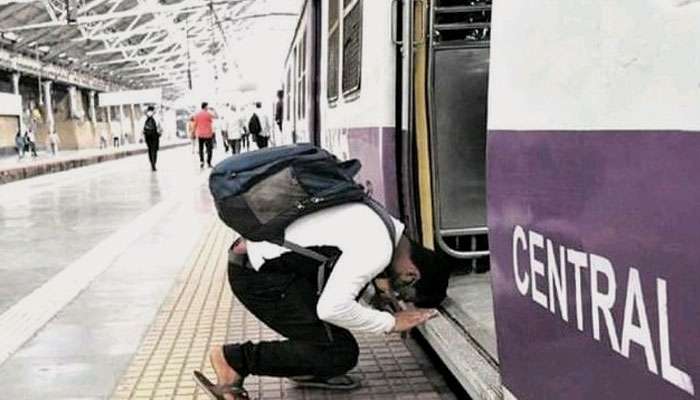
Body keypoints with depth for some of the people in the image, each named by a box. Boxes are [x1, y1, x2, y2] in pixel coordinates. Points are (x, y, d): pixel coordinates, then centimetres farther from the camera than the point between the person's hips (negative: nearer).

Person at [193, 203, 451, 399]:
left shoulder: (389, 225, 10)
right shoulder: (377, 250, -19)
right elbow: (331, 308, -25)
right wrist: (390, 323, -12)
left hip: (260, 252, 10)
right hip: (257, 276, -10)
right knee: (341, 353, -7)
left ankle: (307, 368, 20)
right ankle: (233, 359, 0)